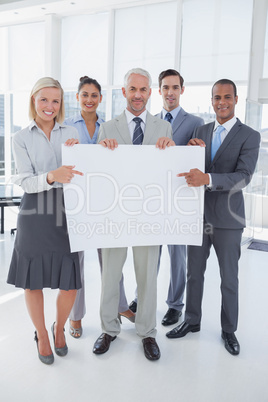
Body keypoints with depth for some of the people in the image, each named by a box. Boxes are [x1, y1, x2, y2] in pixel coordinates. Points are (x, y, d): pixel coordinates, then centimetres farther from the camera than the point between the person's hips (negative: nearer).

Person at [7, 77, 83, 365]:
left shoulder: (71, 134, 9)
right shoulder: (21, 139, 4)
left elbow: (81, 173, 9)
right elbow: (25, 182, -6)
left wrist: (76, 152, -10)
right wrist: (52, 177, -26)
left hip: (66, 214, 1)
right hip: (35, 216, -1)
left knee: (70, 283, 3)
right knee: (33, 281, 7)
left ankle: (59, 328, 33)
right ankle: (41, 335, 32)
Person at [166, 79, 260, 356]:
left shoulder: (249, 136, -7)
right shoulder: (201, 131, 7)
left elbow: (243, 176, -19)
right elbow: (190, 169, 6)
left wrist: (207, 178, -34)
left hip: (227, 218, -4)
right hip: (199, 215, 4)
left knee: (229, 279, 11)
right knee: (194, 273, 16)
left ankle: (228, 330, 30)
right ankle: (192, 321, 35)